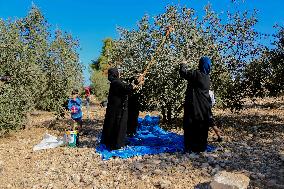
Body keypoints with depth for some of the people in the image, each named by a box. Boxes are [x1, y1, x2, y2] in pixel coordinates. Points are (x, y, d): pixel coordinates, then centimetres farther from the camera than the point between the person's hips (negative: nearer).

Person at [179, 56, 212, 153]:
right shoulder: (207, 77, 9)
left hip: (194, 105, -6)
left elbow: (183, 73, -10)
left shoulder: (196, 73, -13)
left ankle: (190, 147, 6)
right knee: (202, 127, 12)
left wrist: (183, 65, 10)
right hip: (204, 107, 7)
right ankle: (201, 146, 21)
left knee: (190, 126, 2)